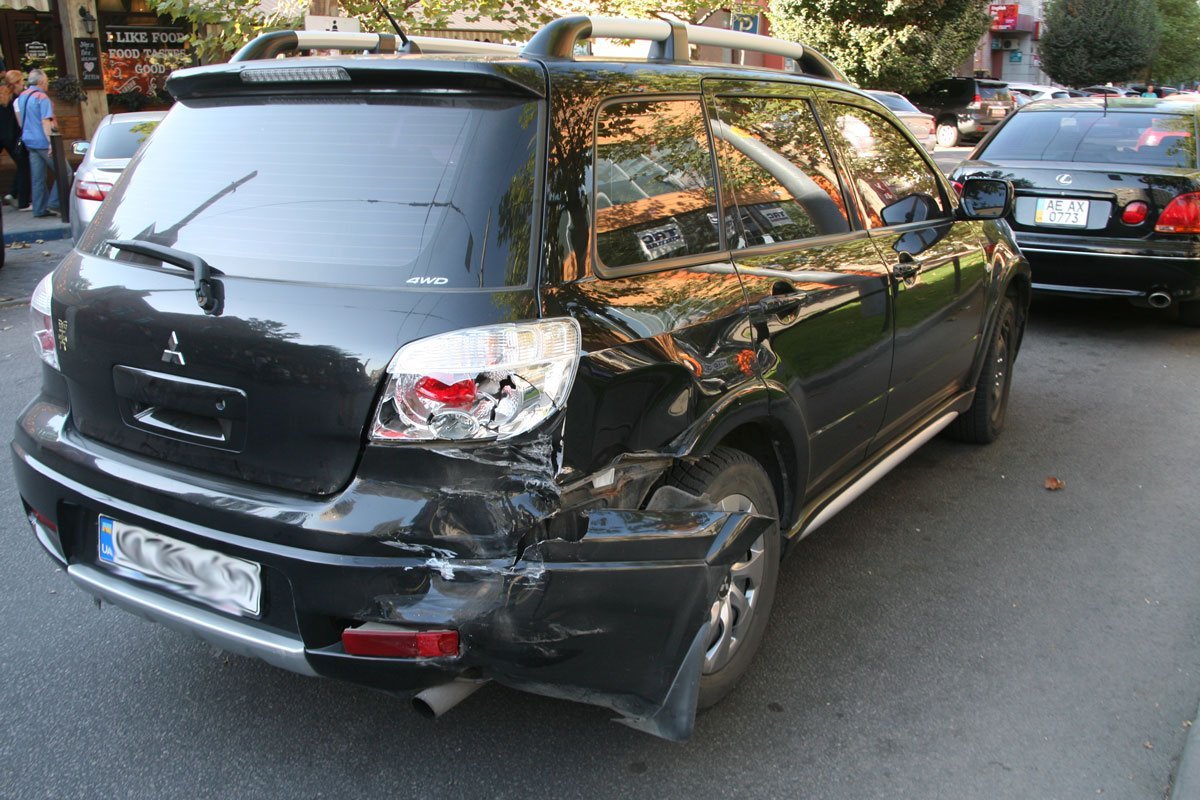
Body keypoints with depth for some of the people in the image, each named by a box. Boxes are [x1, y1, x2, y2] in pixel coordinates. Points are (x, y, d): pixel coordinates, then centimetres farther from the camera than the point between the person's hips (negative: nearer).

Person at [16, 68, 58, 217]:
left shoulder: (22, 96, 14)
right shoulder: (42, 98, -12)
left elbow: (19, 118, 20)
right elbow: (46, 122, -20)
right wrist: (51, 143, -24)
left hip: (29, 141, 9)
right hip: (43, 142, -9)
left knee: (37, 177, 10)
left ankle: (40, 208, 10)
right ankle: (54, 203, -9)